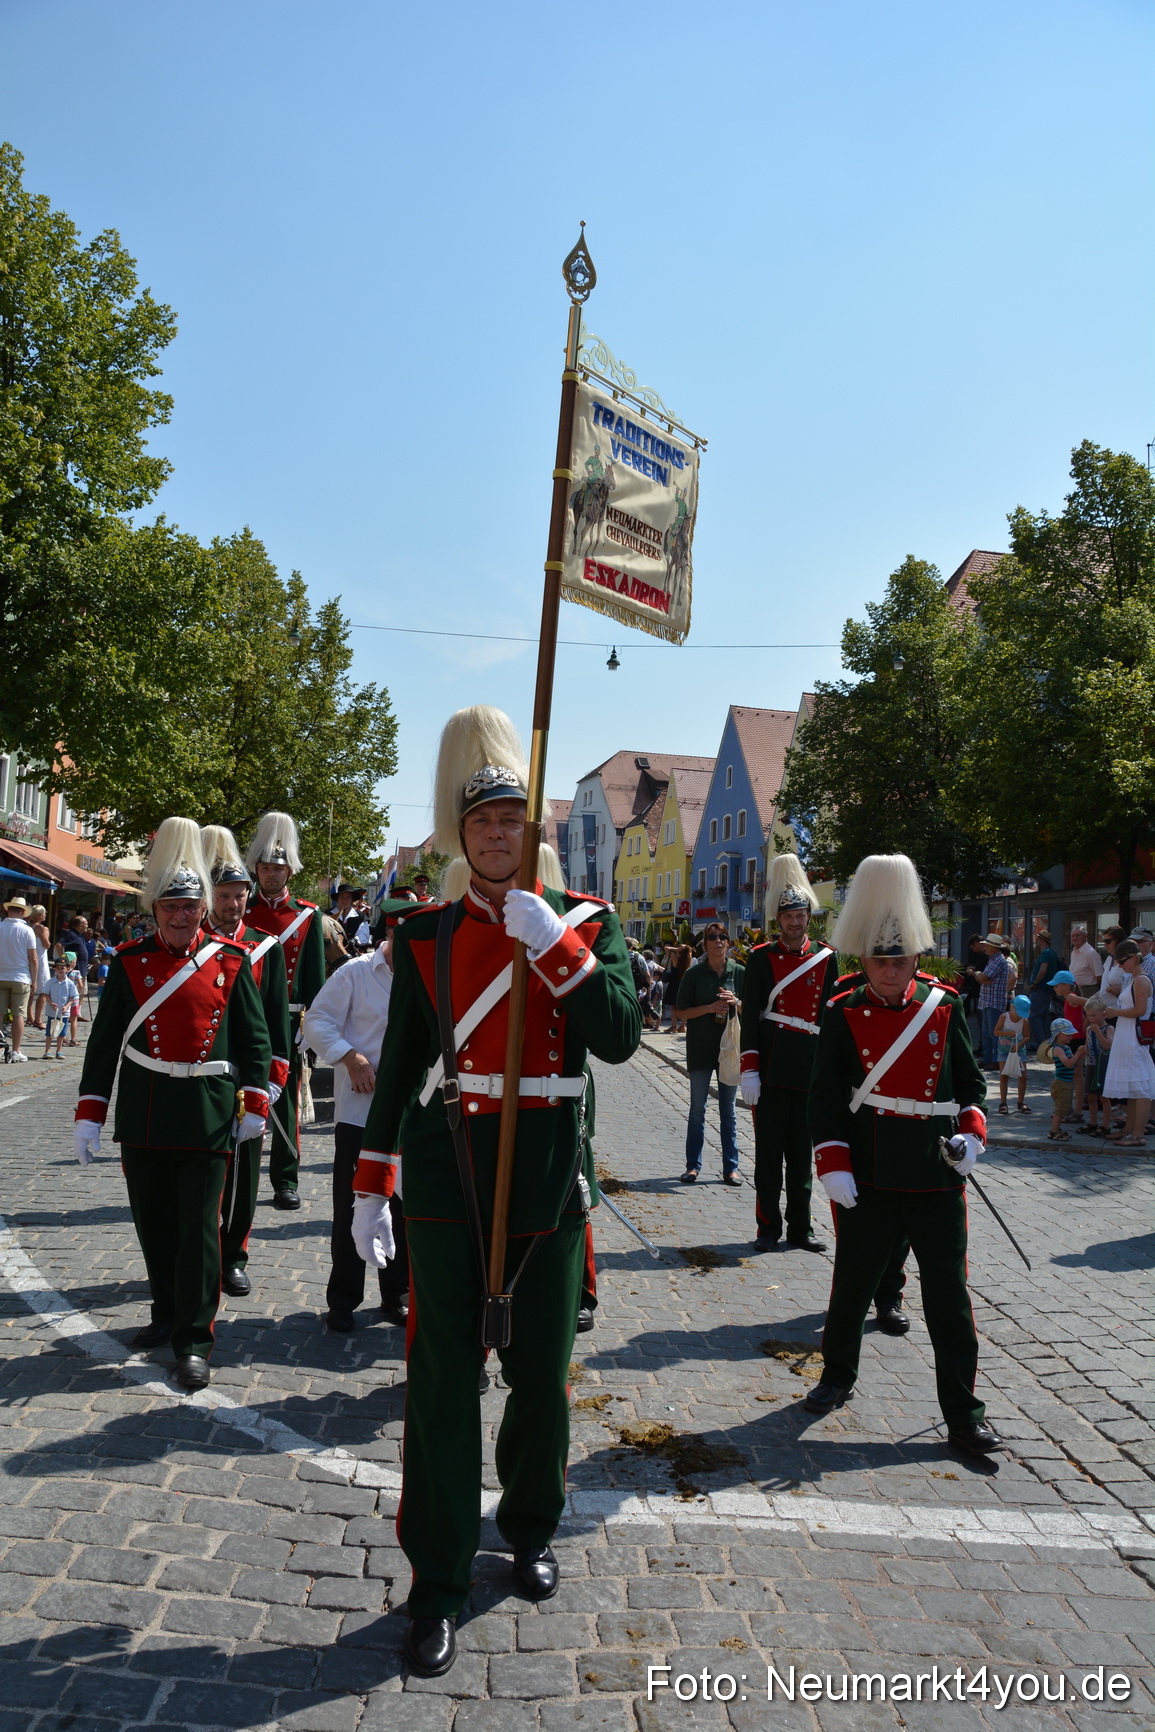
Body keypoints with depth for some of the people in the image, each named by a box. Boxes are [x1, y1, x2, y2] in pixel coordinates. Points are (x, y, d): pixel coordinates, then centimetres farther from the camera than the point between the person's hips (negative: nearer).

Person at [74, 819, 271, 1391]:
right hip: (143, 1114, 2)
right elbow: (105, 1041, 4)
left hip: (207, 1114, -2)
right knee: (153, 1221, 13)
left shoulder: (231, 962, 1)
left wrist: (254, 1103, 0)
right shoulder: (130, 962, 3)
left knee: (200, 1226, -2)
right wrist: (89, 1114, 0)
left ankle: (194, 1339, 8)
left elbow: (254, 1038, 5)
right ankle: (168, 1311, 34)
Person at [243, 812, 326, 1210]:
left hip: (287, 1020, 0)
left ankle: (286, 1181, 12)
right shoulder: (239, 911, 6)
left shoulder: (309, 915, 5)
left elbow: (315, 973, 5)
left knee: (285, 1102, 4)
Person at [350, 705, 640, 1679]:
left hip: (548, 1180, 0)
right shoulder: (424, 936, 2)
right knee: (444, 1380, 4)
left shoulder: (588, 922, 0)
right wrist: (370, 1188, 6)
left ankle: (531, 1527, 39)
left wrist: (556, 944, -21)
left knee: (541, 1374, 12)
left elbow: (621, 1040, -12)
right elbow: (399, 1067, 7)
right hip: (447, 1177, 0)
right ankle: (439, 1585, 19)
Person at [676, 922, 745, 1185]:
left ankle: (730, 1167, 13)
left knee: (728, 1111, 7)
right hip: (700, 1048, -1)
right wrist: (709, 1008, -16)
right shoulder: (694, 974, -1)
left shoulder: (740, 973, 4)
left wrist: (735, 1003, -12)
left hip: (730, 1046, 1)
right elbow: (682, 1012, -2)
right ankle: (693, 1165, 13)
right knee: (697, 1109, 5)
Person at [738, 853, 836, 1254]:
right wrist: (748, 1069, -8)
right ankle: (768, 1228, 13)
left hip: (810, 1069, 2)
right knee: (769, 1150, 4)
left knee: (802, 1152, 10)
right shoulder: (761, 958, 0)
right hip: (771, 1067, -2)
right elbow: (750, 1017, -2)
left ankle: (800, 1227, 20)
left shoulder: (827, 958, 7)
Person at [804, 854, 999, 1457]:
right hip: (868, 1179, -1)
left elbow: (970, 1080, 12)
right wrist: (833, 1166, -10)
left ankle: (964, 1415, 16)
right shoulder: (843, 1015, -3)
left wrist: (971, 1131, -4)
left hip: (938, 1179, 1)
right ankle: (838, 1377, 36)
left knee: (949, 1297, 5)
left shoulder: (945, 1007, 3)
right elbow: (825, 1096, -3)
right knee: (852, 1286, 13)